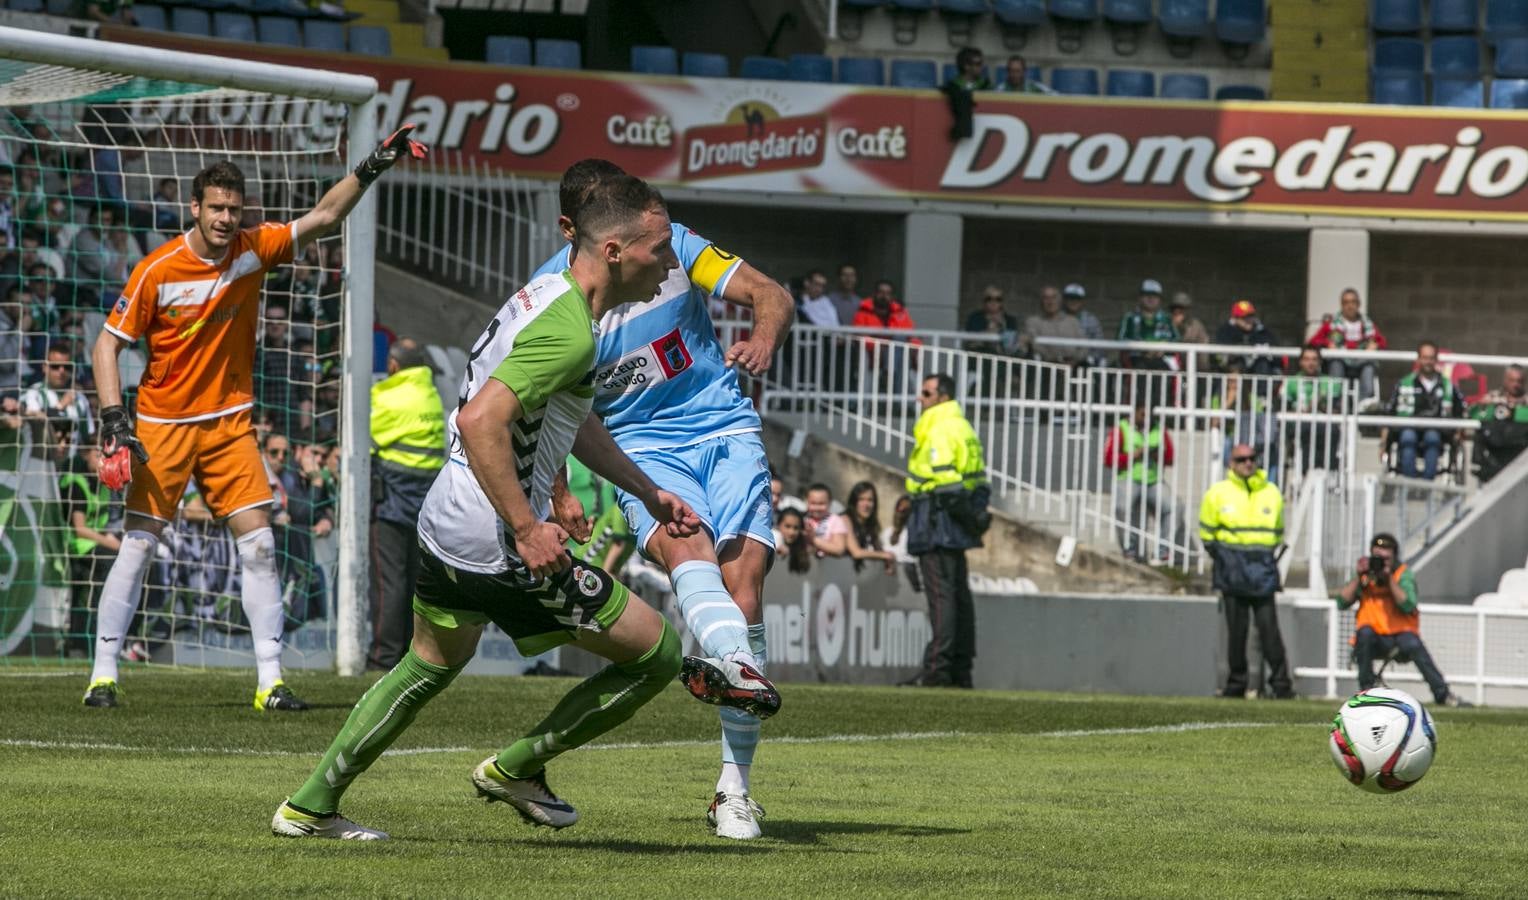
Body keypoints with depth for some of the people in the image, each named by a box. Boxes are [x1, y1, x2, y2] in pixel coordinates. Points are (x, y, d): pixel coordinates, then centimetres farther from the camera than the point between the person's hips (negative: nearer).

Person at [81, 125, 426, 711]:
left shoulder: (254, 250, -3)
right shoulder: (157, 272, -13)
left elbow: (324, 217, 0)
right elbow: (107, 344, -7)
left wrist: (372, 168, -13)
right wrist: (113, 419, -16)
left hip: (230, 424, 3)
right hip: (162, 426, -3)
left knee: (258, 544, -4)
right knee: (138, 545, -5)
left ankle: (270, 681, -1)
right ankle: (102, 674, 4)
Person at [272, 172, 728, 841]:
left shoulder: (547, 293, 10)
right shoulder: (569, 334, -23)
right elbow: (481, 422, -31)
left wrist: (647, 492, 26)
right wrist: (526, 529, -29)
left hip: (444, 526, 10)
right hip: (499, 549, -10)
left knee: (428, 668, 32)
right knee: (657, 655, 1)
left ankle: (310, 806, 35)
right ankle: (518, 768, 13)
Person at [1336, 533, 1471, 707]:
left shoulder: (1403, 573, -1)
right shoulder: (1365, 573, 4)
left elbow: (1408, 606, -18)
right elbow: (1342, 603, -7)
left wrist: (1390, 579, -24)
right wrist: (1358, 577, -15)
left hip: (1400, 634, -1)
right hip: (1373, 641, 1)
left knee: (1414, 645, -32)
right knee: (1365, 632, -32)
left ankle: (1442, 694, -28)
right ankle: (1366, 689, -21)